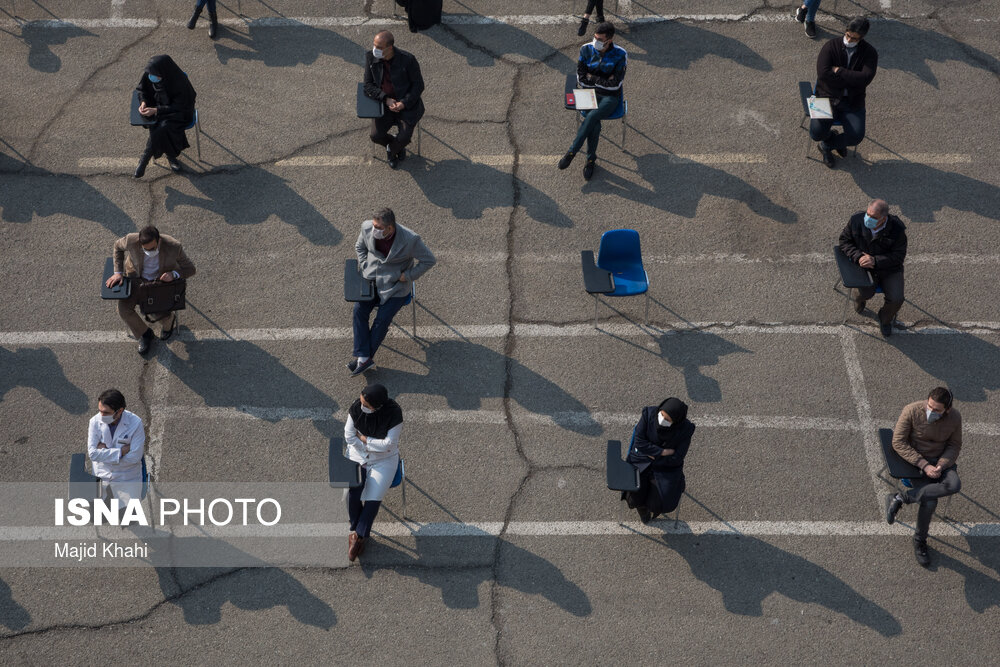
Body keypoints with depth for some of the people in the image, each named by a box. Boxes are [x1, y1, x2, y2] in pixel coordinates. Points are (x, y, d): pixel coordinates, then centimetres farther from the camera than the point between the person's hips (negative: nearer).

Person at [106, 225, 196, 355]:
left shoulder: (174, 246, -29)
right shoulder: (131, 240, -27)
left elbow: (190, 269, -13)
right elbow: (118, 246, 0)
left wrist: (174, 274, -33)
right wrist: (118, 272, -7)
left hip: (162, 280, -2)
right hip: (137, 279, 2)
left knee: (161, 316, -22)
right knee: (123, 309, -20)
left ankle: (170, 321, 20)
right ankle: (144, 334, 11)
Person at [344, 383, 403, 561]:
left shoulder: (394, 413, -24)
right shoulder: (356, 408, -15)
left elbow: (388, 444, -21)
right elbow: (349, 436, -9)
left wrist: (364, 439, -15)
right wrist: (376, 446, -12)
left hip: (384, 460, -2)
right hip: (358, 455, 2)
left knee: (373, 498, -19)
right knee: (353, 493, -21)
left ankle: (358, 535, 0)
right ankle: (357, 532, 1)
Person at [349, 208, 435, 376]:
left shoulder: (410, 239, -24)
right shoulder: (367, 227, -11)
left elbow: (429, 260, -10)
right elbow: (360, 247, 13)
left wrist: (406, 276, -12)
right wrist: (365, 267, 0)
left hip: (395, 285, -4)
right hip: (372, 278, 4)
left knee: (382, 320, -18)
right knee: (359, 310, -17)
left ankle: (365, 357, -2)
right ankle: (364, 358, -16)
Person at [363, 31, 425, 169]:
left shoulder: (407, 59, -20)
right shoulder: (370, 57, -10)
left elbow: (418, 85, -9)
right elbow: (368, 86, -4)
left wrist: (404, 103, -22)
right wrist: (386, 99, -19)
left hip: (407, 104, -3)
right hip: (384, 103, 3)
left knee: (404, 138, -21)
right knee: (376, 136, -16)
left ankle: (391, 150, 17)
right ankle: (398, 146, 18)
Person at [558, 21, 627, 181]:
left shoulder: (620, 55, -11)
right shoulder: (586, 49, -3)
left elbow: (615, 84, -14)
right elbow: (581, 79, -3)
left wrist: (593, 78, -10)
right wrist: (603, 81, -11)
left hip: (610, 97, -2)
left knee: (592, 116, -32)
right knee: (595, 125, -28)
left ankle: (572, 152, -19)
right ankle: (591, 159, -9)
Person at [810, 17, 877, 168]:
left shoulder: (870, 53, -3)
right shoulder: (831, 46, -6)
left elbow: (865, 78, -18)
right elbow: (823, 73, -19)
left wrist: (838, 71, -18)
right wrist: (852, 80, -16)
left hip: (852, 103, 1)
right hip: (827, 97, -1)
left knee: (856, 136, -21)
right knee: (816, 133, -23)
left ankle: (827, 145, 12)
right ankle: (833, 136, 17)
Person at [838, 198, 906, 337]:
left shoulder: (897, 229, -20)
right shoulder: (857, 220, -14)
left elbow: (899, 256, -15)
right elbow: (844, 241, -1)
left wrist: (876, 261, -30)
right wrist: (858, 257, -19)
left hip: (889, 269, -1)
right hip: (864, 265, 1)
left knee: (896, 299, -19)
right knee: (866, 292, -25)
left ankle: (885, 319, 20)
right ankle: (859, 298, 18)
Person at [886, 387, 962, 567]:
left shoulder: (955, 418, -11)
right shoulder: (911, 411, -21)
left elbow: (954, 446, 3)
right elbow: (898, 443, -17)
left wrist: (941, 466, -16)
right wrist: (924, 465, -23)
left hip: (941, 460, 4)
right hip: (915, 461, -4)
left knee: (954, 485, -30)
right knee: (930, 502, -26)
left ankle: (901, 498, -23)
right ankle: (920, 541, 1)